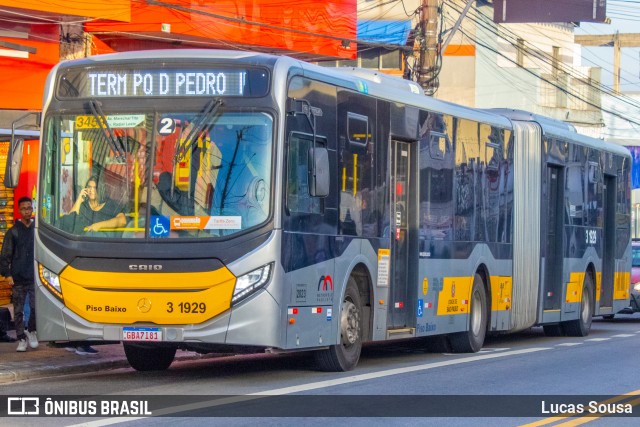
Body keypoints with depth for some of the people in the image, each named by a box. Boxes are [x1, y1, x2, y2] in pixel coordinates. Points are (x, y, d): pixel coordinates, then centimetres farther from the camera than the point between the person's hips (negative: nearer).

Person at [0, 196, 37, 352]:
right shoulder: (13, 232, 3)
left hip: (35, 277, 1)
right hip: (18, 278, -1)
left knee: (36, 307, -9)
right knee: (18, 311, 2)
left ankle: (31, 331, 15)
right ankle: (21, 339, 10)